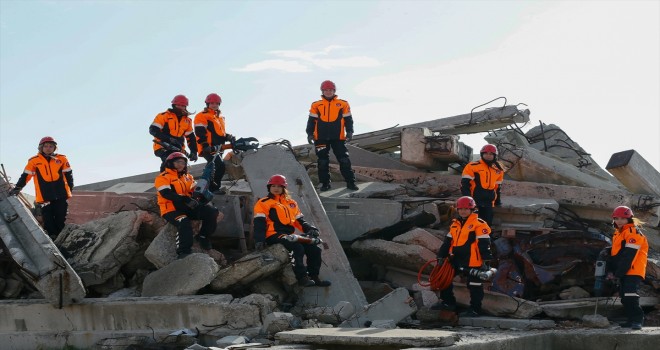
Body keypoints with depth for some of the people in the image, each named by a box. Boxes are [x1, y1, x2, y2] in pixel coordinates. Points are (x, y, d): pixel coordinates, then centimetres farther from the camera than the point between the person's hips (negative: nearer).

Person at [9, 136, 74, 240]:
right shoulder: (34, 161, 3)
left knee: (60, 221, 4)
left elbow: (68, 174, 13)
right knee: (48, 222, -4)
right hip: (44, 196, -1)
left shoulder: (61, 159, 6)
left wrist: (70, 188, 9)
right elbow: (25, 176, 8)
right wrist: (17, 188, 3)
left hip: (61, 196, 1)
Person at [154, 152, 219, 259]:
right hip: (171, 209, -6)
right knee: (184, 223, -37)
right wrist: (185, 199, -28)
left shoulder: (188, 177, 21)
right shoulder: (163, 178, -2)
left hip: (187, 208, 6)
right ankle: (183, 252, -31)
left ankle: (203, 236, 3)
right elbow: (167, 194, -17)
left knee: (212, 211, -12)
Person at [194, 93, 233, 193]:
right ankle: (214, 188, -21)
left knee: (213, 170, 12)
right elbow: (200, 133, -13)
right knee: (220, 166, -24)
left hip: (218, 148, 9)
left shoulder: (220, 116, 24)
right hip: (209, 149, -9)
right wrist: (206, 146, -23)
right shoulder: (202, 116, -4)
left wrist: (228, 137, 13)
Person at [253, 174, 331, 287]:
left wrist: (310, 229, 1)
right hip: (274, 235, -7)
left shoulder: (290, 203, 22)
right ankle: (302, 277, -30)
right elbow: (259, 223, -4)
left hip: (289, 235, 7)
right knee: (298, 247, -30)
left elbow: (300, 220, 19)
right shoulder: (263, 203, 4)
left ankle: (314, 276, 1)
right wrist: (259, 240, -17)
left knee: (314, 248, -7)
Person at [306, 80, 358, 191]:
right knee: (323, 161, 4)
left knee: (344, 160, -3)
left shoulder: (343, 104, 6)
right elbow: (312, 120, 8)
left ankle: (350, 182, 2)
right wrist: (310, 133, 1)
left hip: (338, 137, -1)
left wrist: (349, 132, -1)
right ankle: (325, 183, 13)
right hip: (321, 138, 1)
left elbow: (348, 119, 8)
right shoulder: (316, 105, 6)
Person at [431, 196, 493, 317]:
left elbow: (484, 244, -12)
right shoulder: (455, 224, 16)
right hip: (456, 260, 8)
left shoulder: (479, 224, -8)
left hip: (473, 262, -8)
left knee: (474, 286, -2)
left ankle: (475, 309, 6)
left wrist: (486, 261, -17)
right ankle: (448, 302, 25)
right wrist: (441, 256, 16)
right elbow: (447, 242, 19)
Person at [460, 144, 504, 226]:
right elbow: (465, 184, -6)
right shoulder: (473, 167, -5)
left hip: (488, 203, 5)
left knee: (488, 223, 7)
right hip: (474, 202, -5)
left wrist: (498, 200, 25)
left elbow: (497, 187, 25)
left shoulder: (497, 170, 13)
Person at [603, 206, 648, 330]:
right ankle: (631, 320, 18)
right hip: (624, 273, 10)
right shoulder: (617, 234, 18)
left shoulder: (633, 233, -12)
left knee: (630, 296, -21)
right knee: (625, 297, 11)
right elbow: (614, 253, 20)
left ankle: (637, 320, -22)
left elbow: (628, 256, -19)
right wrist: (610, 270, 8)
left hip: (633, 271, -10)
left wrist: (618, 273, -19)